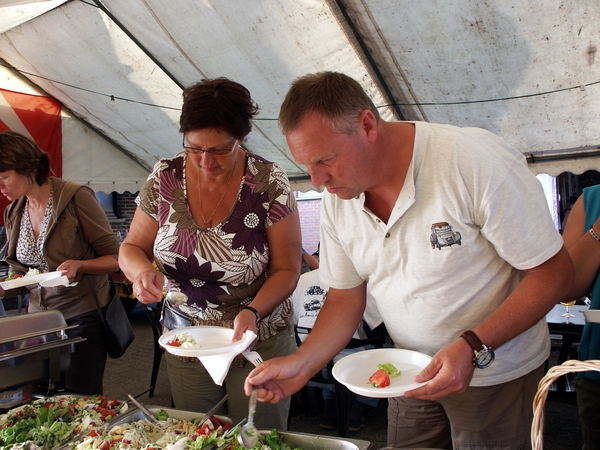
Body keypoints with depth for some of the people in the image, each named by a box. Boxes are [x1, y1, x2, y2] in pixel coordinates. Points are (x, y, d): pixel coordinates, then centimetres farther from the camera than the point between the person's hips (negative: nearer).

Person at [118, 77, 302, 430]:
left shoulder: (269, 183, -16)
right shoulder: (165, 178, -7)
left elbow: (287, 269, -11)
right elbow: (132, 248, 3)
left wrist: (253, 312, -28)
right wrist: (141, 270, -19)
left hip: (259, 343, -2)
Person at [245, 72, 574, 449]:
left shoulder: (477, 161, -26)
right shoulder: (335, 200, -9)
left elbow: (553, 272, -19)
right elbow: (346, 297, 0)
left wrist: (473, 347, -30)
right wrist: (301, 364, -15)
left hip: (494, 372, -4)